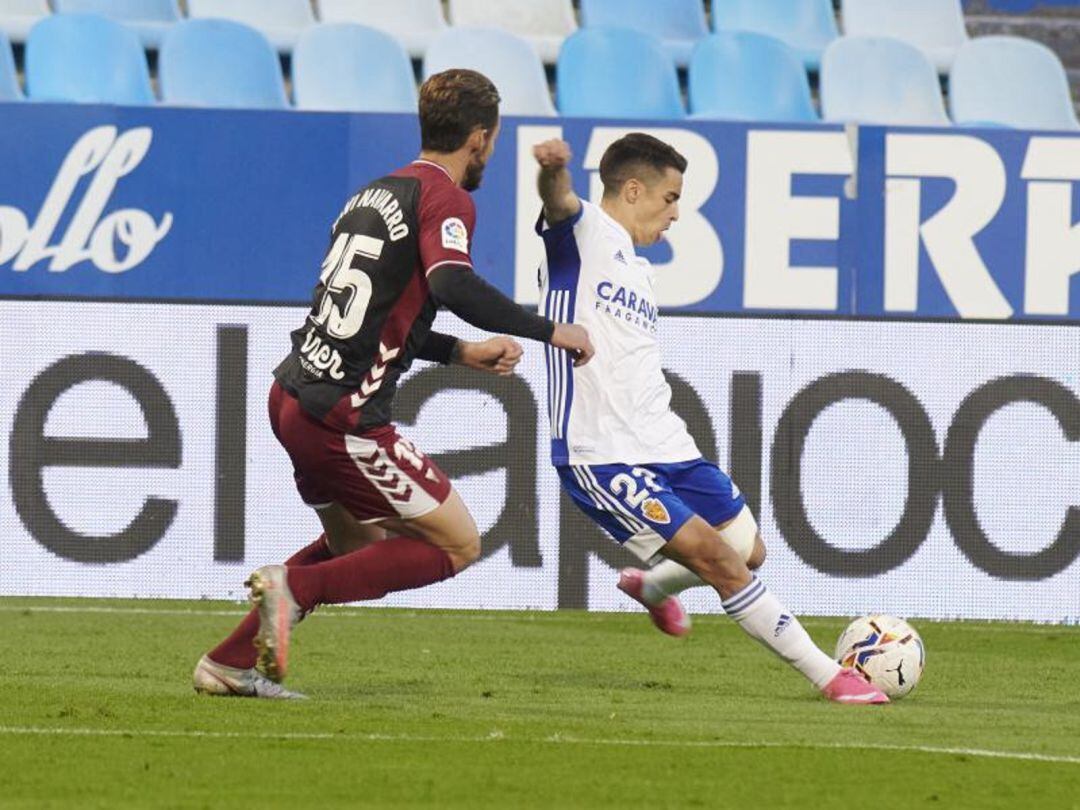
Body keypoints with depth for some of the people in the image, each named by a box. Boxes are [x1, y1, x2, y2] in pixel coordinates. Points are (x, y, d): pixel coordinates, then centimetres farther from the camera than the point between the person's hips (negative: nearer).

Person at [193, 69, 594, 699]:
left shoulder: (377, 193, 18)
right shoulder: (445, 199, -8)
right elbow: (452, 284, -28)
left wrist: (460, 353, 24)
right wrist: (548, 330, -19)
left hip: (293, 393, 9)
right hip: (345, 418, -9)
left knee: (359, 544, 26)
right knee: (458, 545, 1)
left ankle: (230, 663, 20)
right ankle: (294, 588, -11)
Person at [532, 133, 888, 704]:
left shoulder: (639, 270, 22)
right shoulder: (584, 233, -5)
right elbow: (559, 204, -29)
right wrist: (553, 171, -52)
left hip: (664, 445, 9)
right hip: (602, 457, -9)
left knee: (748, 551, 14)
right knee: (718, 557, -15)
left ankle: (649, 585, 42)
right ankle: (827, 676, -10)